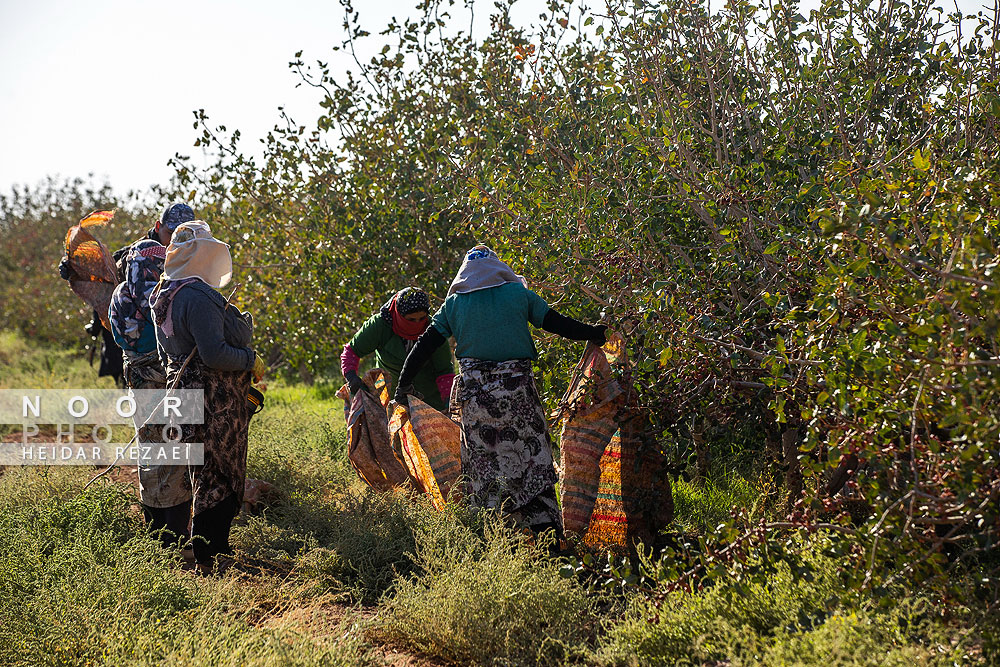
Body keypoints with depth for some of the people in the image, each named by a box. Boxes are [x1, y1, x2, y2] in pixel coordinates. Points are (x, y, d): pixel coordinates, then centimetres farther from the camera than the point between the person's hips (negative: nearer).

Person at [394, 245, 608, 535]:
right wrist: (595, 333, 19)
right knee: (532, 459, 5)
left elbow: (424, 347, 6)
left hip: (473, 392, 1)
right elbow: (557, 324, 4)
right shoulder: (519, 294, 3)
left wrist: (403, 386, 13)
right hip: (517, 390, -1)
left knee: (481, 464, 10)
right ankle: (546, 530, -1)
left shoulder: (453, 304, 7)